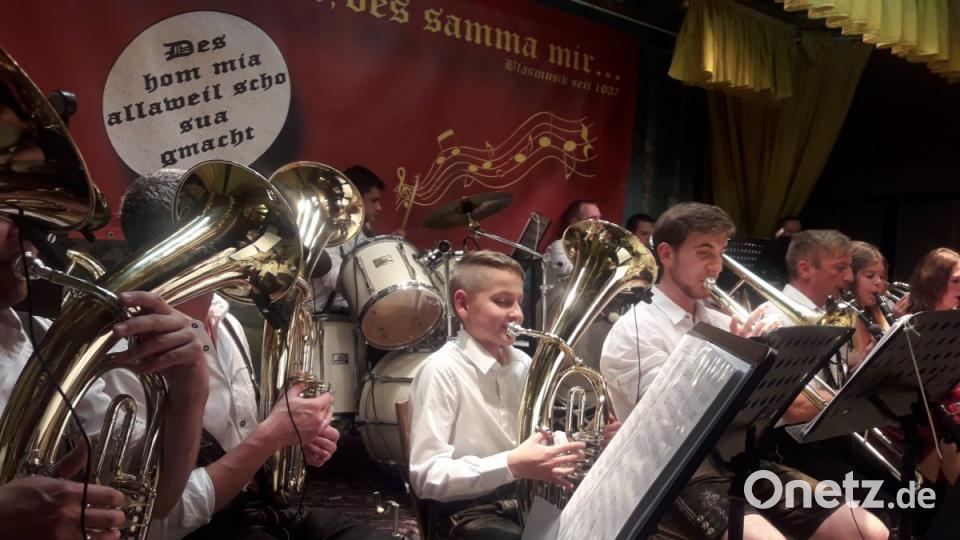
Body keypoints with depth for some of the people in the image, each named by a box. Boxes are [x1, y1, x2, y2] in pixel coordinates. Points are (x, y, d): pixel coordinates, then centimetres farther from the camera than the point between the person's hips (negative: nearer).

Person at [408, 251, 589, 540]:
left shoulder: (522, 364, 4)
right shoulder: (442, 371, -16)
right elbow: (426, 477, -21)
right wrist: (510, 465, -30)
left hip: (525, 499, 7)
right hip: (467, 514, -7)